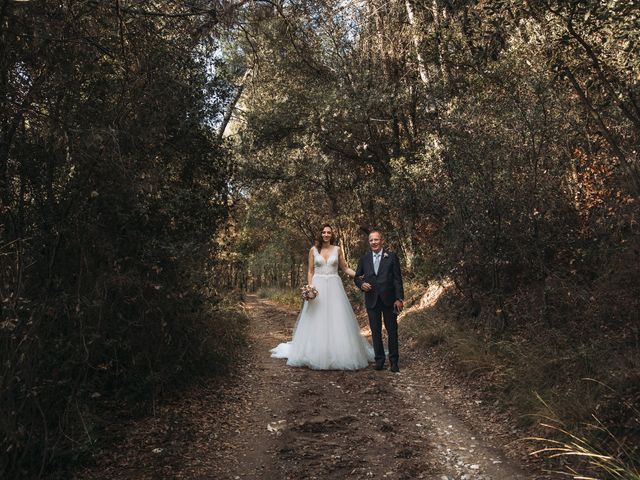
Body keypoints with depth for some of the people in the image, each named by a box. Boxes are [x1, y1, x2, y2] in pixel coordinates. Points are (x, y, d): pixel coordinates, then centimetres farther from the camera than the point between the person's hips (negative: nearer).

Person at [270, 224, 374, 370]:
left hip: (334, 287, 0)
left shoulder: (337, 249, 6)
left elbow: (345, 268, 9)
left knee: (337, 320, -1)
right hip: (318, 287, 0)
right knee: (316, 321, 1)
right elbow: (310, 271, 6)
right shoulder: (314, 250, 5)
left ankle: (338, 355, 9)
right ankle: (316, 355, 11)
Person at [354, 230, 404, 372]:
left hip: (389, 300, -2)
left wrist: (399, 298, -8)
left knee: (392, 331, 4)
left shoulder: (392, 257, 0)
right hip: (372, 300, 2)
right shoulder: (364, 258, 7)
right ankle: (379, 360, 19)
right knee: (375, 331, 9)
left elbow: (397, 279, -2)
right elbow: (356, 277, 13)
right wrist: (361, 284, -9)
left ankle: (394, 361, 15)